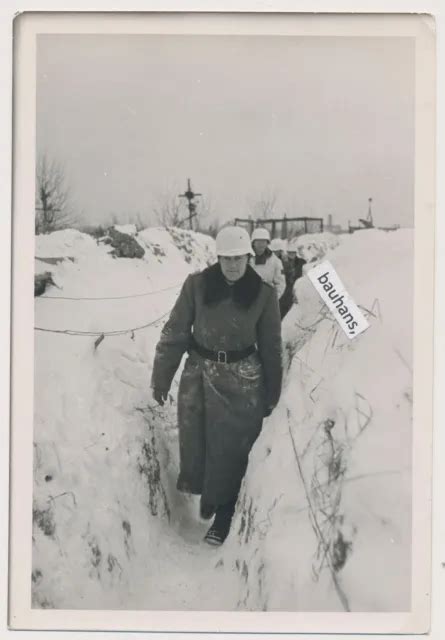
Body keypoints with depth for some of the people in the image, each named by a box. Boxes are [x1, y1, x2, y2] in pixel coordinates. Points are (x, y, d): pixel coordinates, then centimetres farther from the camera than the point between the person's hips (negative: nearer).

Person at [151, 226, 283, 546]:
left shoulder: (263, 291, -8)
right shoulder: (197, 284, -9)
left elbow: (271, 345, 1)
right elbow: (175, 332, -1)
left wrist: (272, 393, 5)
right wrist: (161, 376, 1)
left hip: (242, 380, -1)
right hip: (199, 375, 1)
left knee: (230, 449, 7)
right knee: (194, 442, 14)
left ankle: (223, 514, 28)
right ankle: (204, 490, 45)